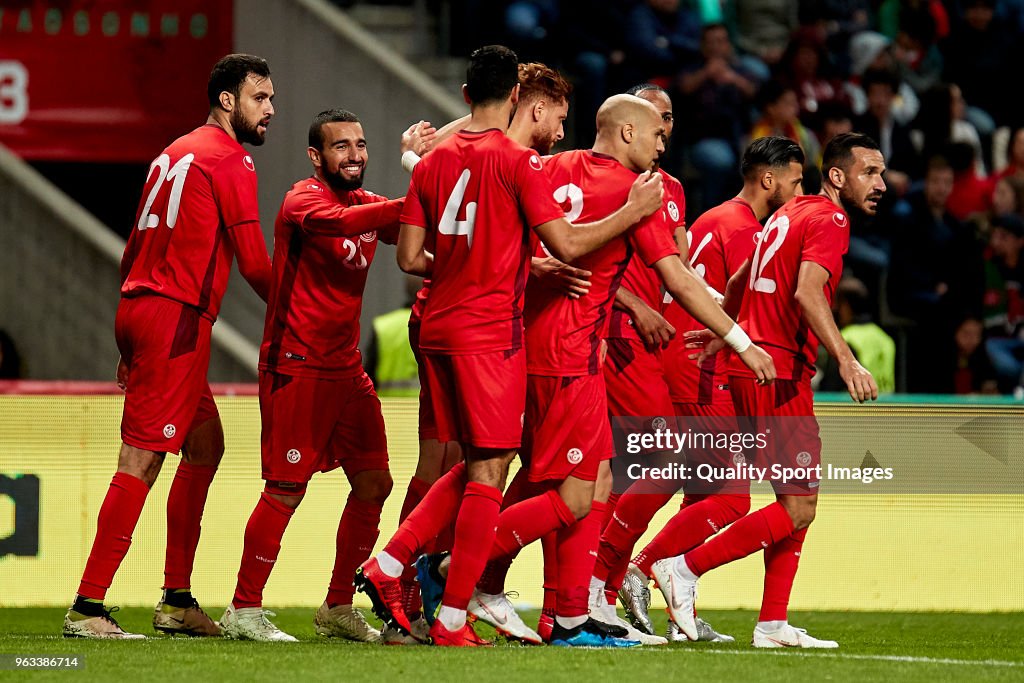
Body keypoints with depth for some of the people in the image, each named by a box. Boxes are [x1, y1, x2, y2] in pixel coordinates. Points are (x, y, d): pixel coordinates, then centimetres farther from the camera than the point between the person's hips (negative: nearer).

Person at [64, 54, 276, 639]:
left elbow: (134, 253, 23)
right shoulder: (231, 162, -6)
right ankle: (89, 607, -16)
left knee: (207, 447, 18)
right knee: (143, 459, -12)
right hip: (177, 322, -10)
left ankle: (178, 600, 19)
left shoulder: (176, 153, 22)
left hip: (140, 309, 10)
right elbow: (254, 265, -8)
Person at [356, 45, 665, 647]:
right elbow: (566, 245, -14)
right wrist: (633, 213, -3)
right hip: (491, 333, -7)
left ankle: (388, 565, 7)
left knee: (476, 466, 17)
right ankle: (453, 620, -3)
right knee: (488, 471, -2)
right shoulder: (520, 162, -9)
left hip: (438, 327, 7)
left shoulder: (434, 162, 9)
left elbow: (410, 258, 8)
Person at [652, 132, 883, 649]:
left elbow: (742, 279, 29)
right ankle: (685, 569, -7)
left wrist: (726, 334, 40)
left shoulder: (790, 213, 19)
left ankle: (773, 624, 11)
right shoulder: (829, 220, -9)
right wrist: (846, 359, -32)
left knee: (796, 501, 13)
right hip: (779, 373, -10)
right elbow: (806, 292, -25)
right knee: (798, 509, -8)